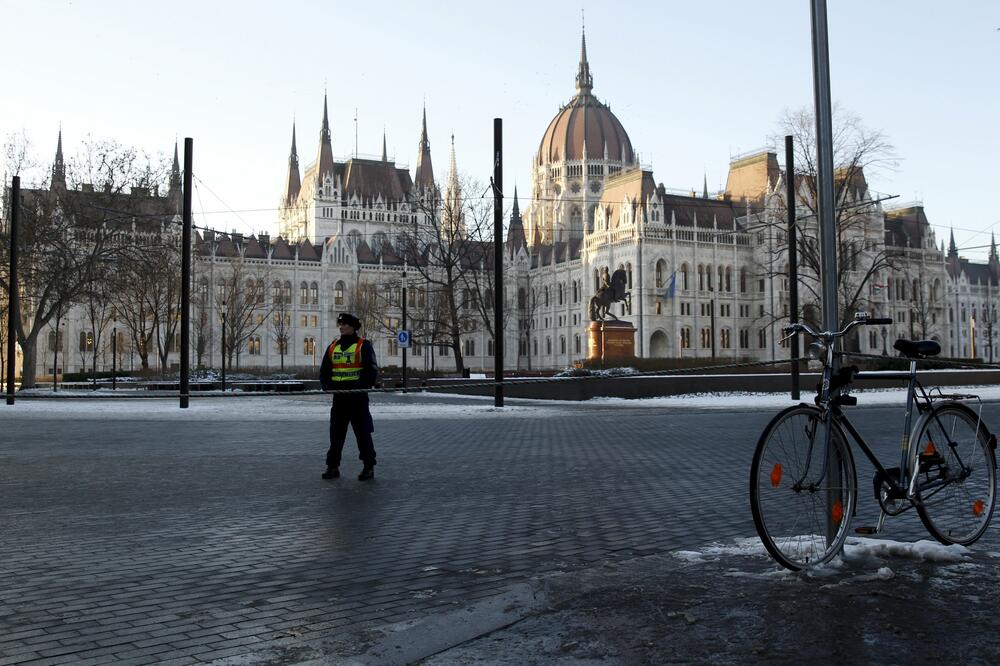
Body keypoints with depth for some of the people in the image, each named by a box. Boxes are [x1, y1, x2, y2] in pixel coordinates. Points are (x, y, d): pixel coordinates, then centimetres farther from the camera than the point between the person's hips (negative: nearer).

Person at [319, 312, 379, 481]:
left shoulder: (363, 346, -4)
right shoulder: (333, 347, 13)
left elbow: (371, 371, -9)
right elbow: (324, 370, 16)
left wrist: (362, 387, -19)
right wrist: (328, 387, 0)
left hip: (358, 397, -5)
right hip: (339, 397, 5)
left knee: (363, 433, -1)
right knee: (336, 433, 9)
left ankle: (369, 467, 6)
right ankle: (332, 467, 16)